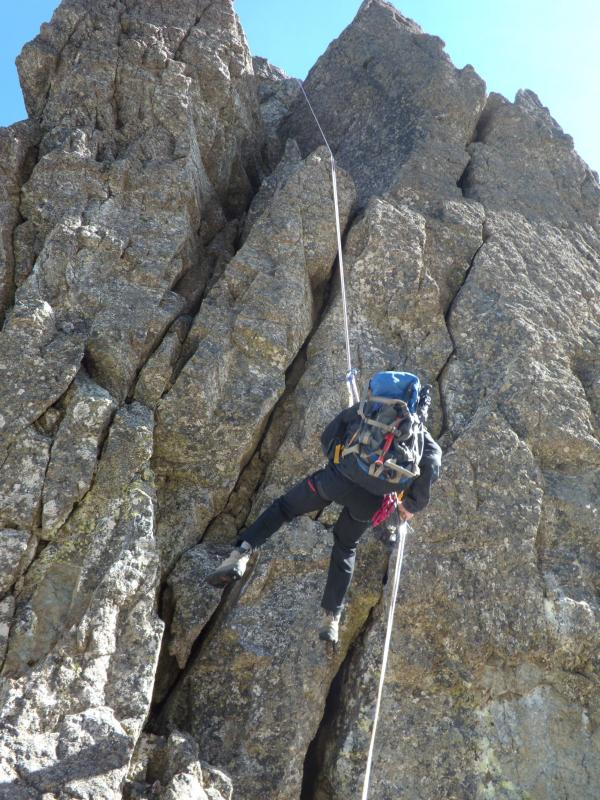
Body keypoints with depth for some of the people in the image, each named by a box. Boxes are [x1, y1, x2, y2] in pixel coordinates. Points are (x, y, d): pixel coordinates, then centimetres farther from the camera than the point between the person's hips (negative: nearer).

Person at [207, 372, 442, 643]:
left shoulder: (365, 407, 20)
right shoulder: (420, 429, 19)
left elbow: (327, 437, 19)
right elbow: (432, 464, 0)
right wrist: (412, 504, 11)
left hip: (339, 478, -1)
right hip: (371, 500, 2)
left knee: (283, 506, 20)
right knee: (345, 547, 27)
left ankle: (241, 554, 0)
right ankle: (332, 619, 26)